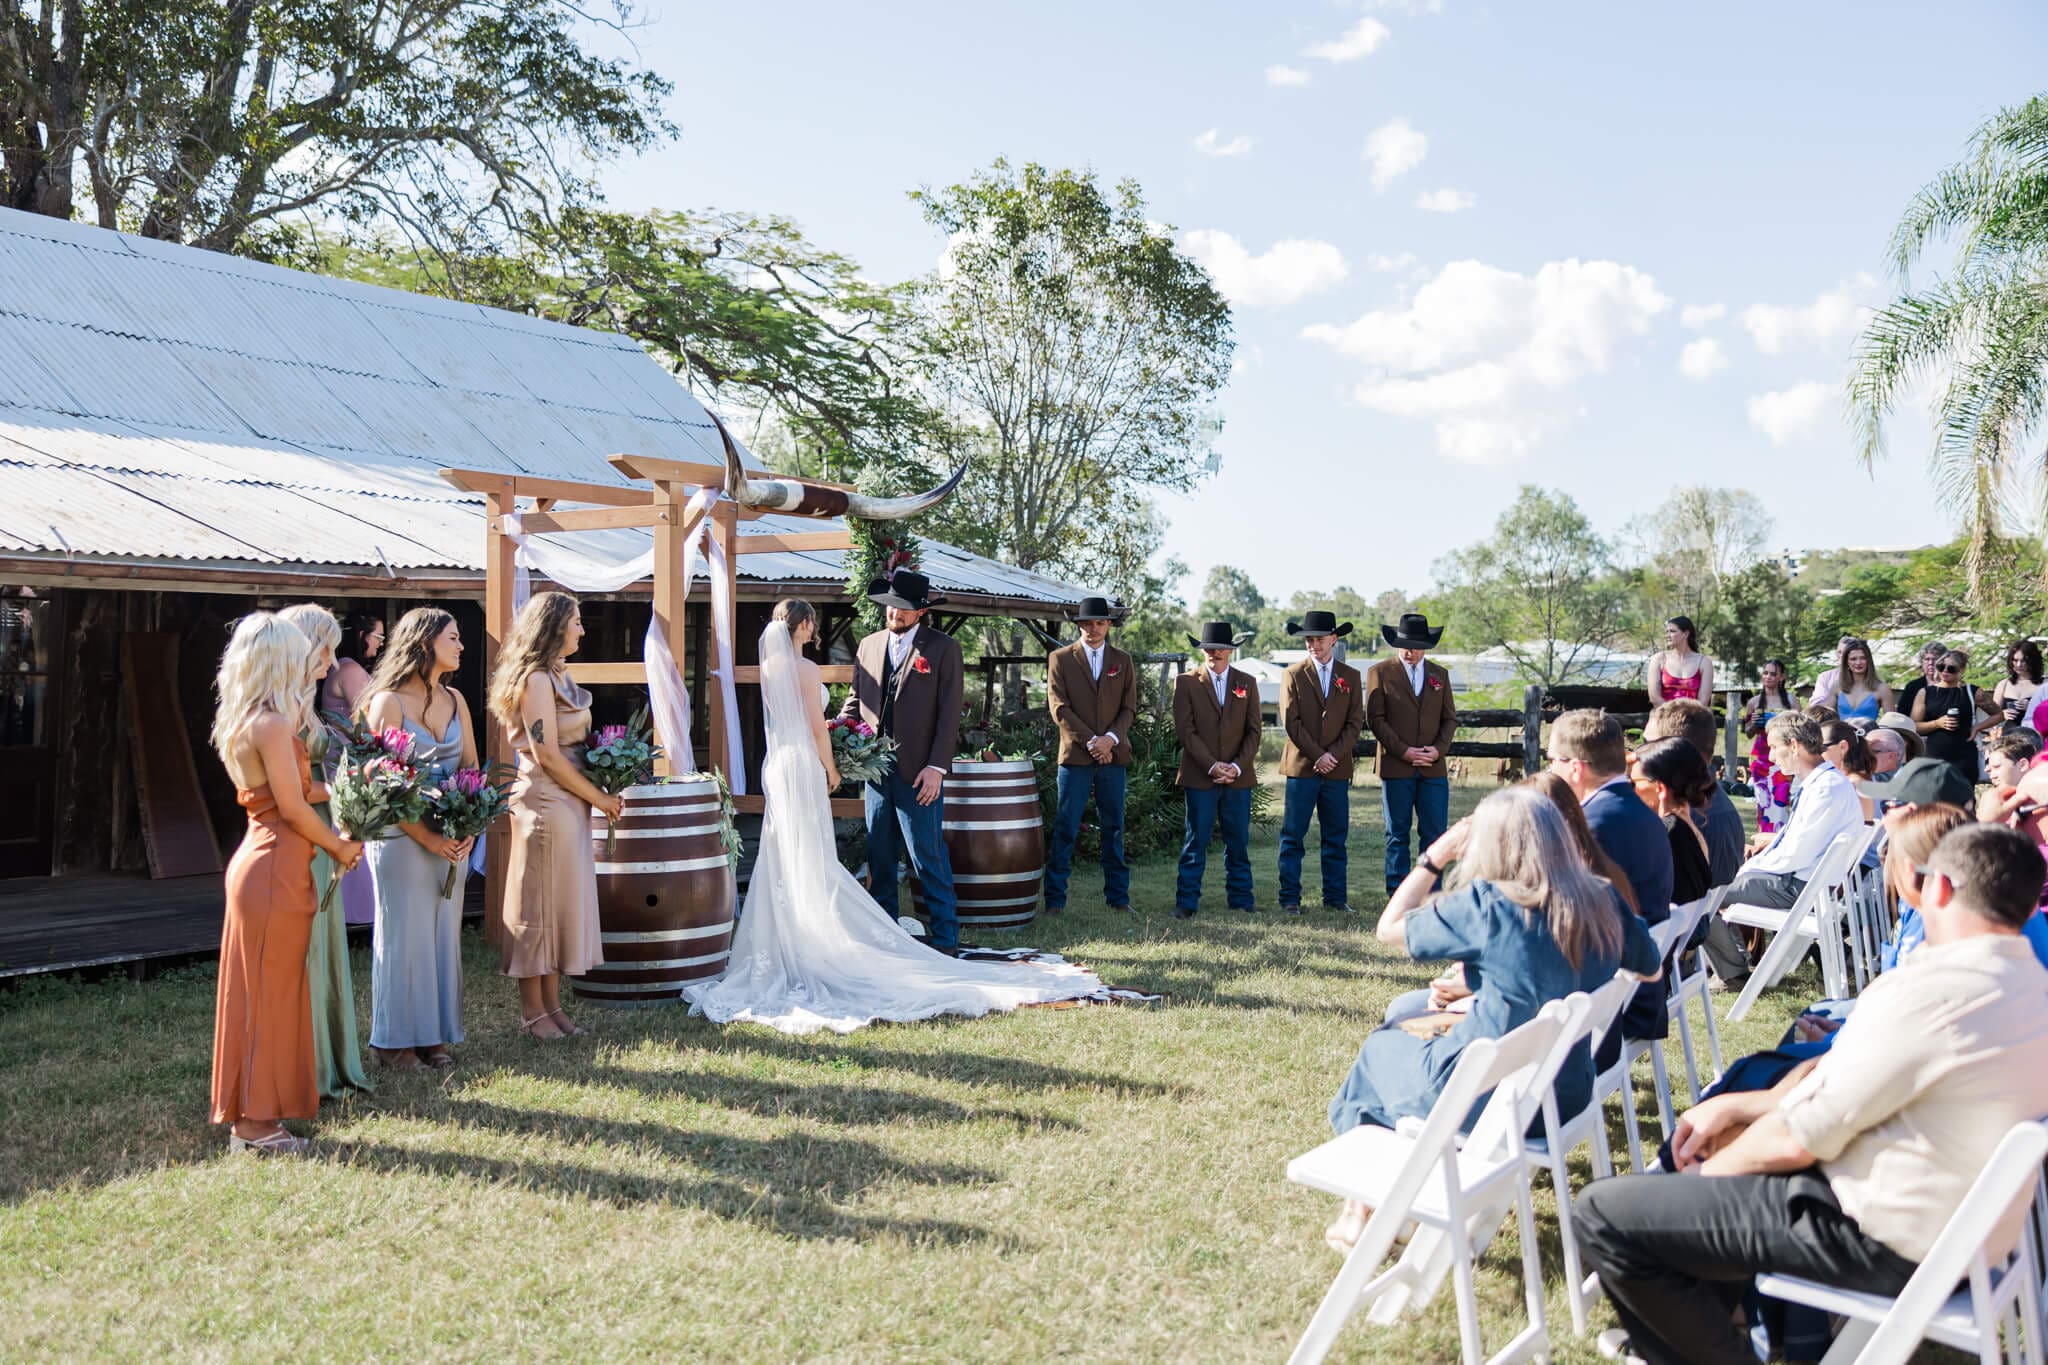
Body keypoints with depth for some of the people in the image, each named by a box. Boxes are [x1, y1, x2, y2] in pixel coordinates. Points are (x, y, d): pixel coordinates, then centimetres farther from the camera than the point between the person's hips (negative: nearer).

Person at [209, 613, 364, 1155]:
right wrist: (338, 846, -2)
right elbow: (294, 808, -15)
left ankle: (249, 1115, 23)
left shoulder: (248, 722, 13)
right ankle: (256, 1123, 8)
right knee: (268, 993, -1)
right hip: (276, 868, -9)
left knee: (261, 992, 14)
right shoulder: (273, 723, -16)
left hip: (259, 860, 9)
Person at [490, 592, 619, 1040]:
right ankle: (532, 1013, 9)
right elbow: (546, 755, -17)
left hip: (568, 804, 9)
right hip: (545, 804, -9)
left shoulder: (556, 676, 15)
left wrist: (604, 792, 6)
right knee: (540, 905, -1)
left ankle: (552, 1006, 20)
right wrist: (598, 797, -11)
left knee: (561, 904, 12)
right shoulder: (536, 680, -14)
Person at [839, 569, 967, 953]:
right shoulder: (869, 646, 13)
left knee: (929, 855, -5)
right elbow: (855, 700, 18)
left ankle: (945, 937, 3)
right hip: (876, 767, 5)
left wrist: (936, 767, -13)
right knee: (879, 855, 10)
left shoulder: (943, 648, -2)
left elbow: (949, 713, -6)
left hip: (919, 772, -5)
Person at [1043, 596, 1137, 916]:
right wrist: (1090, 741, -11)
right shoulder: (1060, 659, 5)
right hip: (1075, 756, -3)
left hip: (1113, 756, 3)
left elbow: (1129, 708, 9)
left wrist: (1111, 739, -9)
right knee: (1065, 829, -4)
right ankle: (1055, 898, 1)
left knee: (1113, 829, 7)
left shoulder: (1123, 661, 14)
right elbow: (1059, 708, -3)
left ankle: (1118, 897, 13)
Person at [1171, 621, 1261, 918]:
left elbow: (1253, 731, 7)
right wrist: (1212, 766, -12)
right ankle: (1186, 903, 3)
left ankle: (1241, 901, 13)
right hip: (1199, 777, -2)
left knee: (1238, 843, 6)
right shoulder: (1186, 683, 4)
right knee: (1195, 841, -1)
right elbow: (1185, 731, -4)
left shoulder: (1247, 683, 11)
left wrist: (1237, 766, -8)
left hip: (1239, 777, 2)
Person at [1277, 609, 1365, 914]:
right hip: (1301, 766, -2)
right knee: (1292, 836, -1)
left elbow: (1355, 723, 5)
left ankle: (1336, 898, 14)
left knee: (1336, 837, 6)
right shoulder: (1294, 675, 5)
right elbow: (1291, 721, -3)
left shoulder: (1351, 677, 10)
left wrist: (1333, 754, -9)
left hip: (1338, 768, 2)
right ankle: (1290, 898, 5)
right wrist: (1317, 755, -10)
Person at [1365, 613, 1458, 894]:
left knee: (1435, 833, 0)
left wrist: (1439, 749, -4)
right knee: (1398, 834, 3)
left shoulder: (1440, 674, 15)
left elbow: (1449, 719, 14)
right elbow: (1375, 720, -3)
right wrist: (1403, 751, -12)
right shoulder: (1379, 672, 3)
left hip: (1434, 767, 3)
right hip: (1395, 766, -3)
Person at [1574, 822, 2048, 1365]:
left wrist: (1708, 1171, 0)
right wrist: (1735, 1107, 11)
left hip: (1882, 1239, -10)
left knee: (1602, 1213, -10)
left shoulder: (1931, 990, -25)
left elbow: (1798, 1139, -19)